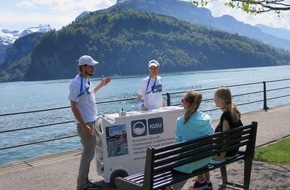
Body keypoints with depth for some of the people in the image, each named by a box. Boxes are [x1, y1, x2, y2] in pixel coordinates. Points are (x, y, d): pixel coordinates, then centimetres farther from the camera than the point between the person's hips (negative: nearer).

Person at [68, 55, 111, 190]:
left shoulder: (86, 80, 9)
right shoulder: (76, 83, -19)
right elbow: (74, 107, -20)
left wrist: (101, 85, 23)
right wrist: (84, 126, -23)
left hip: (92, 121, 9)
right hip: (85, 124, -9)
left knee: (89, 153, 15)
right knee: (88, 154, -3)